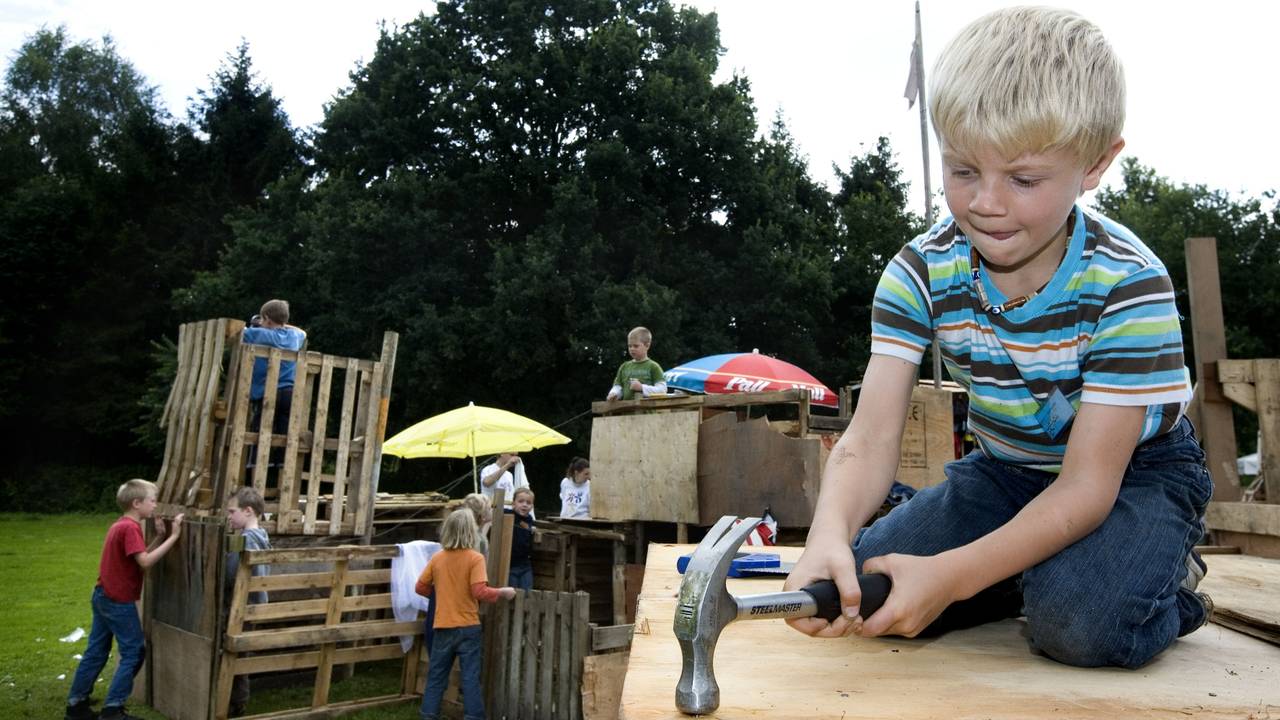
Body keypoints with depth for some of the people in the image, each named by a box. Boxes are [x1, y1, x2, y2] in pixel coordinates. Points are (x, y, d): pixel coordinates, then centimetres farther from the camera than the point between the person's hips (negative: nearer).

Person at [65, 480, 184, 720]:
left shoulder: (120, 525, 12)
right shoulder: (130, 527, -19)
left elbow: (140, 557, 13)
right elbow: (145, 562, -26)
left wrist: (160, 537, 3)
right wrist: (173, 536, -27)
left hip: (103, 596, 10)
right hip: (118, 601, -10)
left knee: (96, 651, 16)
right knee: (134, 652, -1)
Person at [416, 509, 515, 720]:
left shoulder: (437, 558, 1)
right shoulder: (475, 558, -13)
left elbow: (420, 588, 8)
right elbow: (479, 592, -20)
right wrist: (502, 592, -6)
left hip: (443, 627, 4)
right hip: (468, 628, -4)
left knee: (436, 676, 14)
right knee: (470, 677, 2)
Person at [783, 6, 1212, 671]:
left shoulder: (1128, 285, -27)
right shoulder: (920, 273, -19)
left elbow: (1087, 485, -28)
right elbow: (871, 439, -25)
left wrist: (953, 574, -41)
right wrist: (829, 537, -47)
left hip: (1136, 470, -3)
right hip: (1006, 469, 4)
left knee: (1081, 623, -33)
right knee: (861, 587, -13)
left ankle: (1166, 573, 2)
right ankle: (1035, 570, 9)